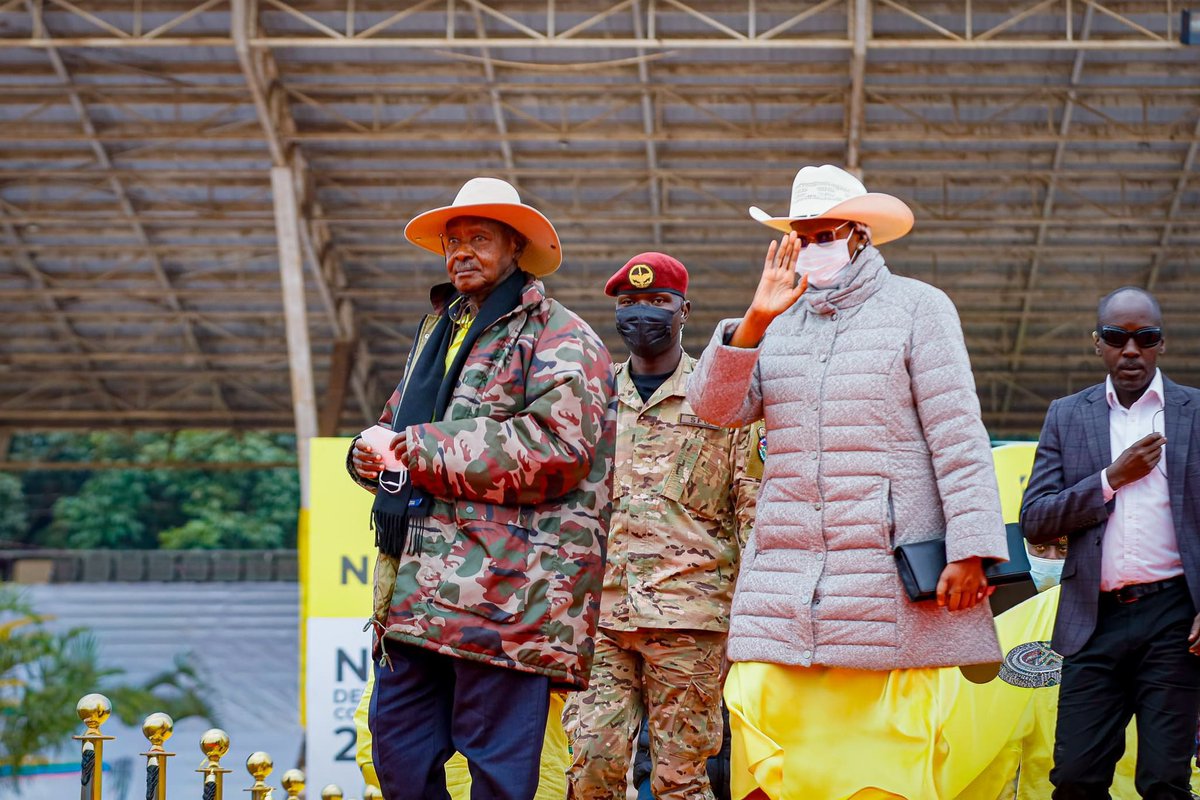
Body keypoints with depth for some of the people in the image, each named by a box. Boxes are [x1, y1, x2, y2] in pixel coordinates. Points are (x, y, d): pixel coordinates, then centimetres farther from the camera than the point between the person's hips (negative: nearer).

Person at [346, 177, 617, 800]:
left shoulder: (559, 340, -2)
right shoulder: (438, 332, 25)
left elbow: (553, 450, -18)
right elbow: (392, 432, 28)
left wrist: (415, 452, -15)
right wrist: (372, 455, 0)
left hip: (504, 597, -8)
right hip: (416, 596, 8)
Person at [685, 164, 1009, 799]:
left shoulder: (917, 308, 5)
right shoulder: (779, 322, 17)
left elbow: (958, 437, -2)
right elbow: (716, 407, 3)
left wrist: (970, 550, -11)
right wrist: (754, 320, -11)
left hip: (887, 569, -4)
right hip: (784, 568, 4)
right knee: (760, 727, -6)